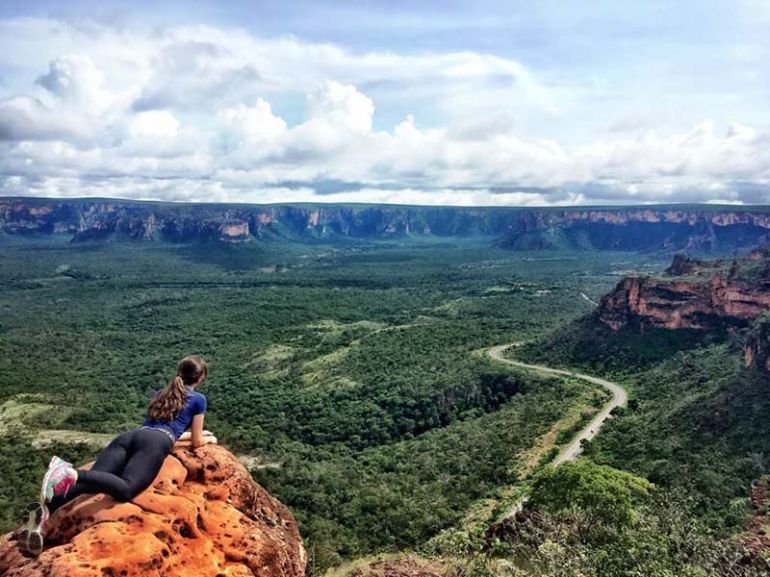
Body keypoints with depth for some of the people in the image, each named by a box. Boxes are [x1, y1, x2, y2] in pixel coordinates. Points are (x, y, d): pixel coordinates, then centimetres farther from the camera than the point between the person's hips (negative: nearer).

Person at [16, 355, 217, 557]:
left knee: (90, 480, -17)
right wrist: (208, 438, 48)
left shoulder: (161, 393, 39)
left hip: (129, 435, 7)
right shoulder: (198, 399, 20)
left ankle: (45, 509, -46)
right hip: (155, 442, -6)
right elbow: (196, 442, 25)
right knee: (126, 489, -29)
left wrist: (190, 433, 66)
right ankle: (72, 473, -53)